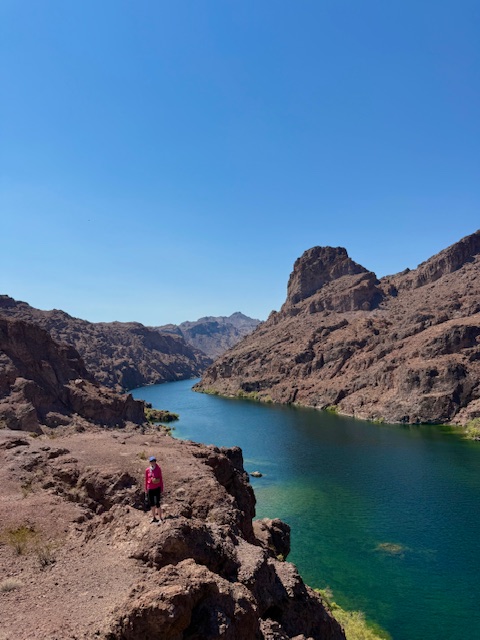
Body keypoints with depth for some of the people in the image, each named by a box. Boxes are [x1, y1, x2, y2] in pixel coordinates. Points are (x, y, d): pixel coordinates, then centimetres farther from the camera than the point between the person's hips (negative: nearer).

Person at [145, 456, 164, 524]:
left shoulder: (158, 469, -11)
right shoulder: (147, 470, -4)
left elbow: (161, 479, -4)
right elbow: (146, 480, 6)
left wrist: (162, 489, -2)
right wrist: (146, 489, 10)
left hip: (157, 489, -3)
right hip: (150, 489, 3)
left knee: (157, 504, -4)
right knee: (152, 504, 15)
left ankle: (160, 518, 11)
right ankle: (154, 517, 33)